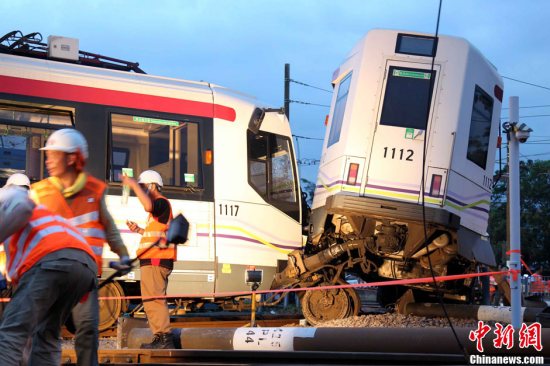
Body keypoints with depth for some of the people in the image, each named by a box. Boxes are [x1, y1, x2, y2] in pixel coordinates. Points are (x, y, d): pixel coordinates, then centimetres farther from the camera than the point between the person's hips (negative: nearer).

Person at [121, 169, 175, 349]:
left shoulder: (162, 202, -7)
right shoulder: (158, 206, 26)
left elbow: (148, 205, -32)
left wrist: (134, 185, -24)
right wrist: (140, 230, 19)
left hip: (156, 260, -11)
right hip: (153, 260, 11)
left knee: (154, 299, -15)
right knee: (153, 300, 15)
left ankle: (164, 337, -18)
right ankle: (161, 339, 18)